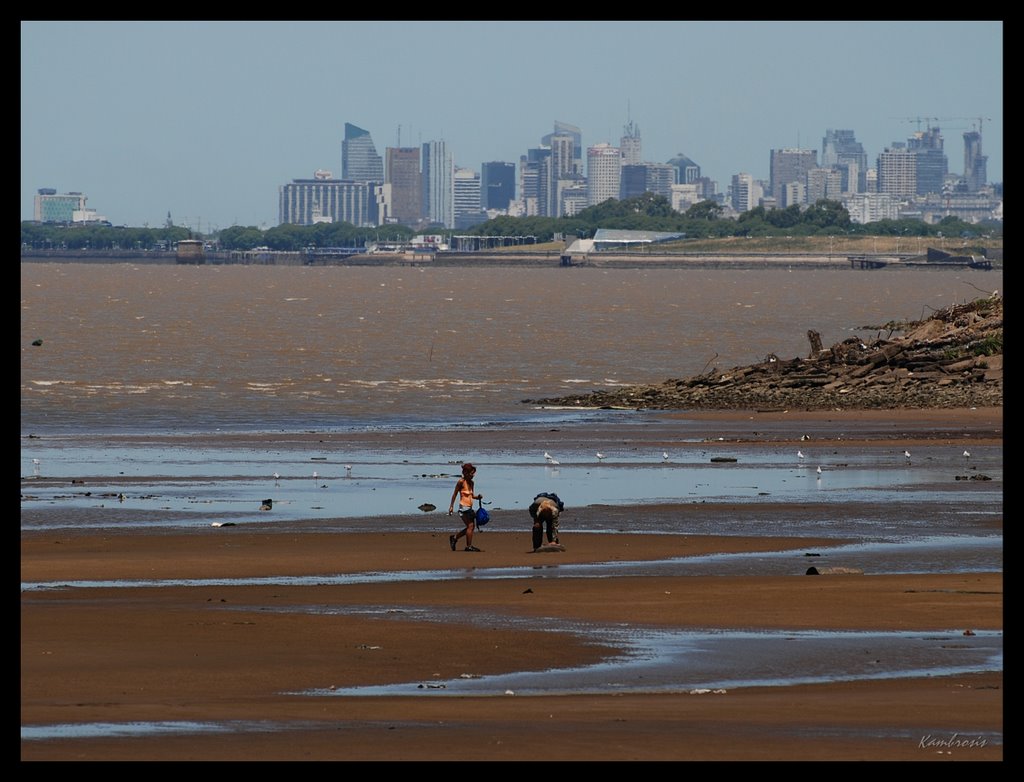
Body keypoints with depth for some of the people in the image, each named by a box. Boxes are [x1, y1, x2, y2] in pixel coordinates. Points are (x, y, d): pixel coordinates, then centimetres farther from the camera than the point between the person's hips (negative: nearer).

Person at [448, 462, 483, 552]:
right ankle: (469, 546, -2)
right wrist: (451, 506, -6)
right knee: (470, 526, -9)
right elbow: (455, 494, -6)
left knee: (472, 526, 10)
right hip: (464, 507, -8)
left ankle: (454, 538, 24)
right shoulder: (461, 482, -10)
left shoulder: (471, 483, 12)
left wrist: (478, 497, -2)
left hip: (469, 507, 8)